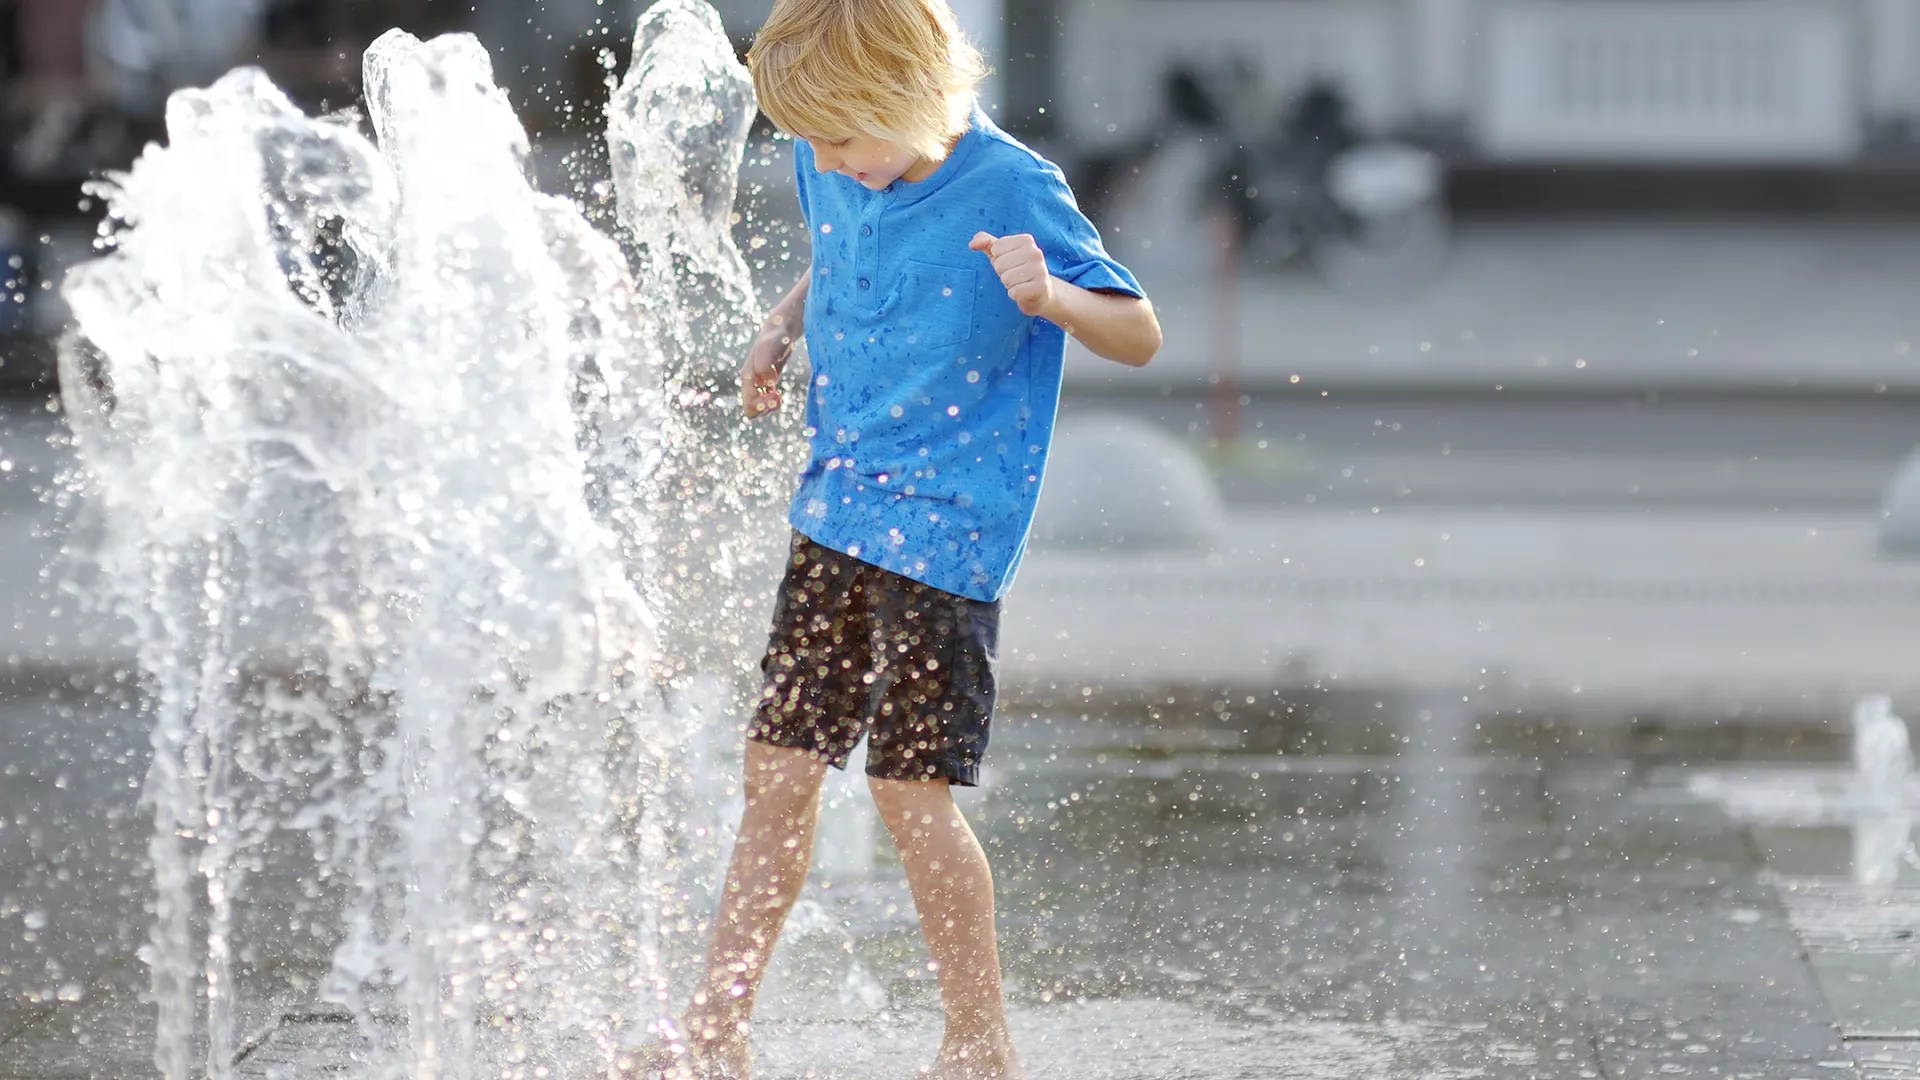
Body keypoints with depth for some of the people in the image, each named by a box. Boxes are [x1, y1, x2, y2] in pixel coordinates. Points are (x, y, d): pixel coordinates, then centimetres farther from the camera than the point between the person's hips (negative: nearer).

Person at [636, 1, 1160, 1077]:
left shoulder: (1012, 189, -17)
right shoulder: (833, 173, 2)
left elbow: (1141, 336, -13)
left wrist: (1052, 298, -33)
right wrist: (783, 329, 6)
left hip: (947, 533, -7)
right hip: (837, 515, 7)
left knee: (910, 783, -8)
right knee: (781, 765, 9)